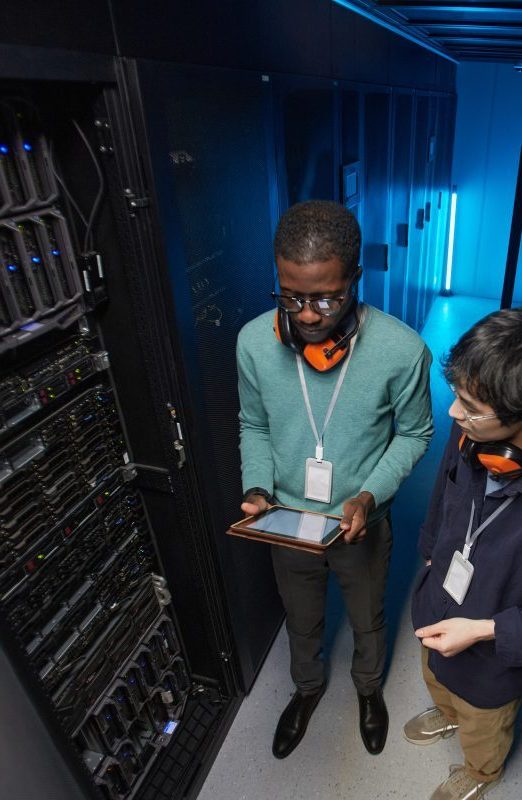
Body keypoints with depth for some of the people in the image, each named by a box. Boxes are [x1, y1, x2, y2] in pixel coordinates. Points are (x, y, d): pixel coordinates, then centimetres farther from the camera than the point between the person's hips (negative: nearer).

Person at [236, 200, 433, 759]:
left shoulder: (401, 349, -25)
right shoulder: (254, 341, -20)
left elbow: (414, 433, -8)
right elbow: (253, 426, -3)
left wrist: (369, 495, -21)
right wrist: (258, 489, -17)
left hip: (361, 522, -1)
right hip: (287, 519, 2)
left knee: (368, 619, 28)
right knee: (301, 620, 28)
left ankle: (368, 687, 62)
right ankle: (308, 686, 62)